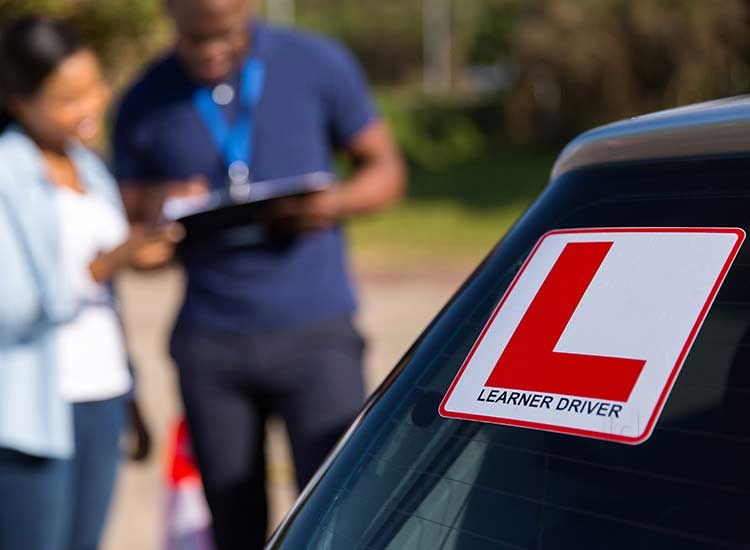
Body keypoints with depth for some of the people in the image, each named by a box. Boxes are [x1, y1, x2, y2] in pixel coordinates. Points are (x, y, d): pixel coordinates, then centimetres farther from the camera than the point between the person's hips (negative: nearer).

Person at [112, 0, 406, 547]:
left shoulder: (319, 65, 1)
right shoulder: (144, 106, 5)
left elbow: (386, 169, 7)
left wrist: (334, 203, -15)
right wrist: (155, 211, -14)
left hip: (317, 333, -2)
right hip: (208, 344, 2)